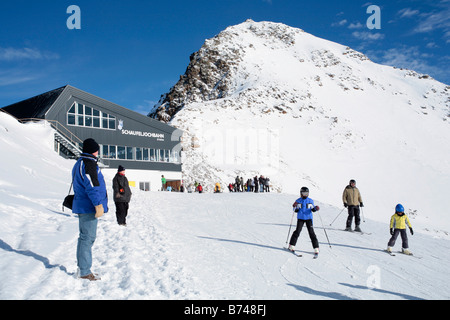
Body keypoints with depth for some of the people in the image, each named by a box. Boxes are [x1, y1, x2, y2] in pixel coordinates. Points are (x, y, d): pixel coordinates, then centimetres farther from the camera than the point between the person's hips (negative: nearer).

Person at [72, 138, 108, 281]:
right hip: (89, 207, -11)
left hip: (82, 206, 11)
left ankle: (82, 267, 24)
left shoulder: (79, 163, 19)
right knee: (87, 238, -6)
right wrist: (98, 204, -23)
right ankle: (84, 271, -1)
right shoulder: (89, 163, -14)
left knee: (85, 237, 16)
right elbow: (92, 186, -22)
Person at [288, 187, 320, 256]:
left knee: (311, 232, -5)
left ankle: (316, 248, 0)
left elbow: (313, 209, 10)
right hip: (300, 218, 0)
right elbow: (296, 211, 4)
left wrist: (316, 208, -11)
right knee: (297, 231, -8)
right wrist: (295, 207, -16)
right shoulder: (298, 201, 2)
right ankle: (292, 245, 5)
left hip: (309, 218, 1)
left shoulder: (310, 201, 5)